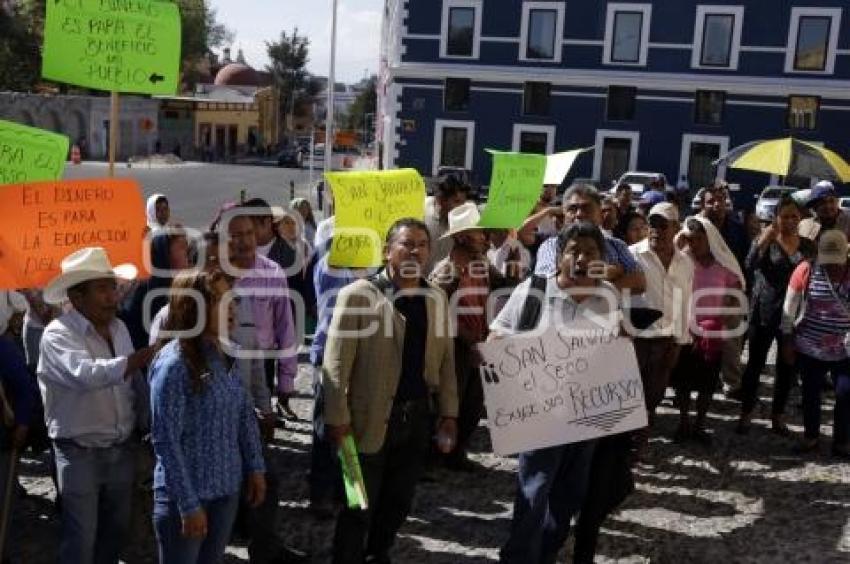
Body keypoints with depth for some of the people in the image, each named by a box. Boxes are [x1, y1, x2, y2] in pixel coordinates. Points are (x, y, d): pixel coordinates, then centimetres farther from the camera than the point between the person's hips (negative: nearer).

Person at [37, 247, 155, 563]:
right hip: (80, 452, -6)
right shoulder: (58, 334, -17)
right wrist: (149, 354, -36)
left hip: (122, 448, 6)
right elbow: (87, 374, -35)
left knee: (116, 531, 19)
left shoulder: (119, 327, 5)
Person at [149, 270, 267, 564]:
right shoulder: (173, 363, -20)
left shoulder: (223, 355, 2)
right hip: (185, 495, -7)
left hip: (228, 489, 7)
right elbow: (165, 440, -19)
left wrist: (255, 468, 9)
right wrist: (189, 504, -18)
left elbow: (245, 413, 11)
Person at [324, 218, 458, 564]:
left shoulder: (437, 299, 7)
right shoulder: (358, 294, -9)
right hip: (370, 419, -5)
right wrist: (338, 418, -15)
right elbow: (337, 361, -12)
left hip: (418, 417, 5)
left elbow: (446, 360, 11)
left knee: (397, 504, 17)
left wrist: (448, 413, 7)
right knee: (358, 509, 7)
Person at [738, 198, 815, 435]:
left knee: (787, 367, 10)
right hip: (764, 312, -3)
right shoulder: (765, 241, -3)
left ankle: (777, 415, 23)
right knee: (755, 364, 4)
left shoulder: (809, 246, 6)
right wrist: (763, 241, -35)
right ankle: (746, 413, 15)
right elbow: (750, 265, -21)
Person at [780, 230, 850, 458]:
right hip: (809, 348, 0)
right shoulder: (806, 270, -10)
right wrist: (787, 339, -1)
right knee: (810, 394, 13)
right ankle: (810, 437, 32)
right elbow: (790, 306, -2)